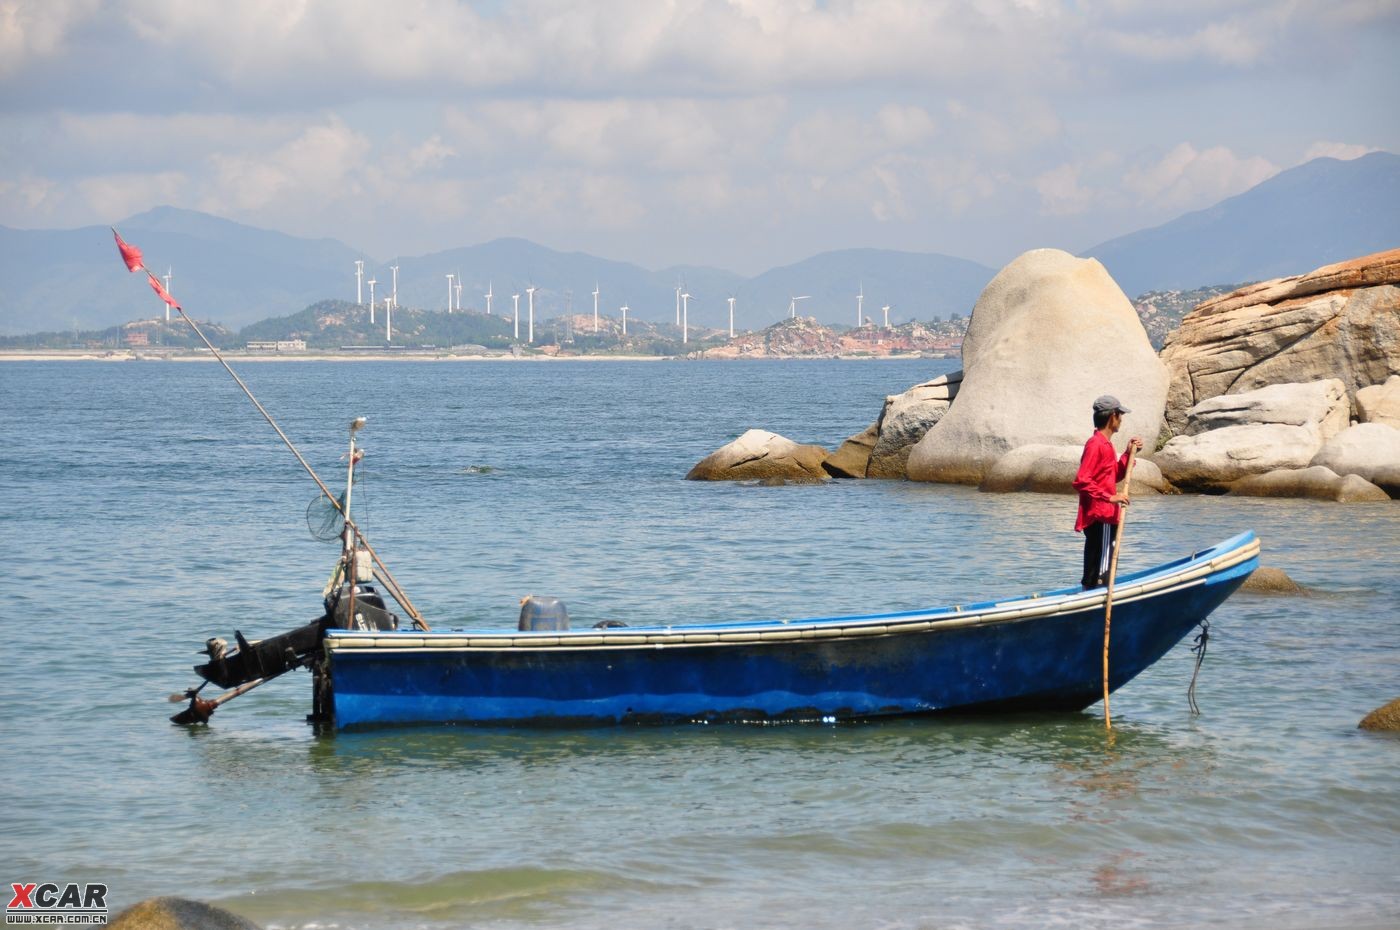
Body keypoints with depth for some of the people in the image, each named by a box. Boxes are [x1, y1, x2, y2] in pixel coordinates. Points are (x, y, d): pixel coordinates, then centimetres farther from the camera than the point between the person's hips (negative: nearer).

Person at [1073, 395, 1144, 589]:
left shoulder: (1106, 444, 17)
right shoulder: (1096, 445, -14)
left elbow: (1114, 476, 26)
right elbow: (1081, 481, -21)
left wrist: (1128, 454, 15)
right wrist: (1110, 498, -24)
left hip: (1106, 517, 10)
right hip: (1100, 520, -10)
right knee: (1100, 578, -12)